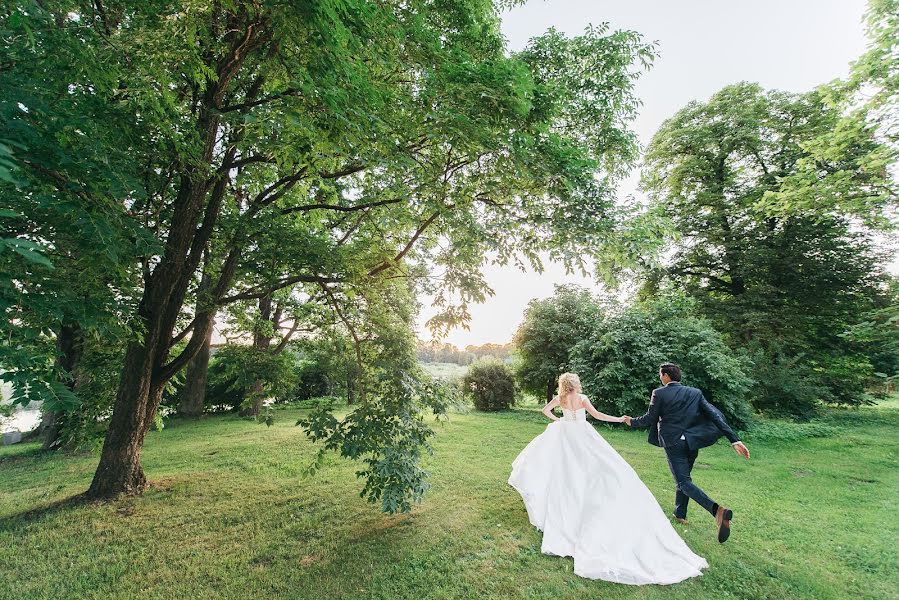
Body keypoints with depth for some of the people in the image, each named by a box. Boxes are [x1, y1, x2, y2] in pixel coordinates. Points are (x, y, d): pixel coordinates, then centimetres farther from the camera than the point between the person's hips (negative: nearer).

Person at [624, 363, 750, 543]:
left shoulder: (659, 393, -11)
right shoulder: (695, 392, 3)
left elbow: (650, 419, -6)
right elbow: (715, 415, -5)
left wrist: (632, 422, 12)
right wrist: (734, 440, -7)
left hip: (673, 443, -6)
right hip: (692, 442, 6)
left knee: (684, 482, -2)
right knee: (683, 477, 21)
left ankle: (717, 510, -24)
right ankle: (680, 514, 32)